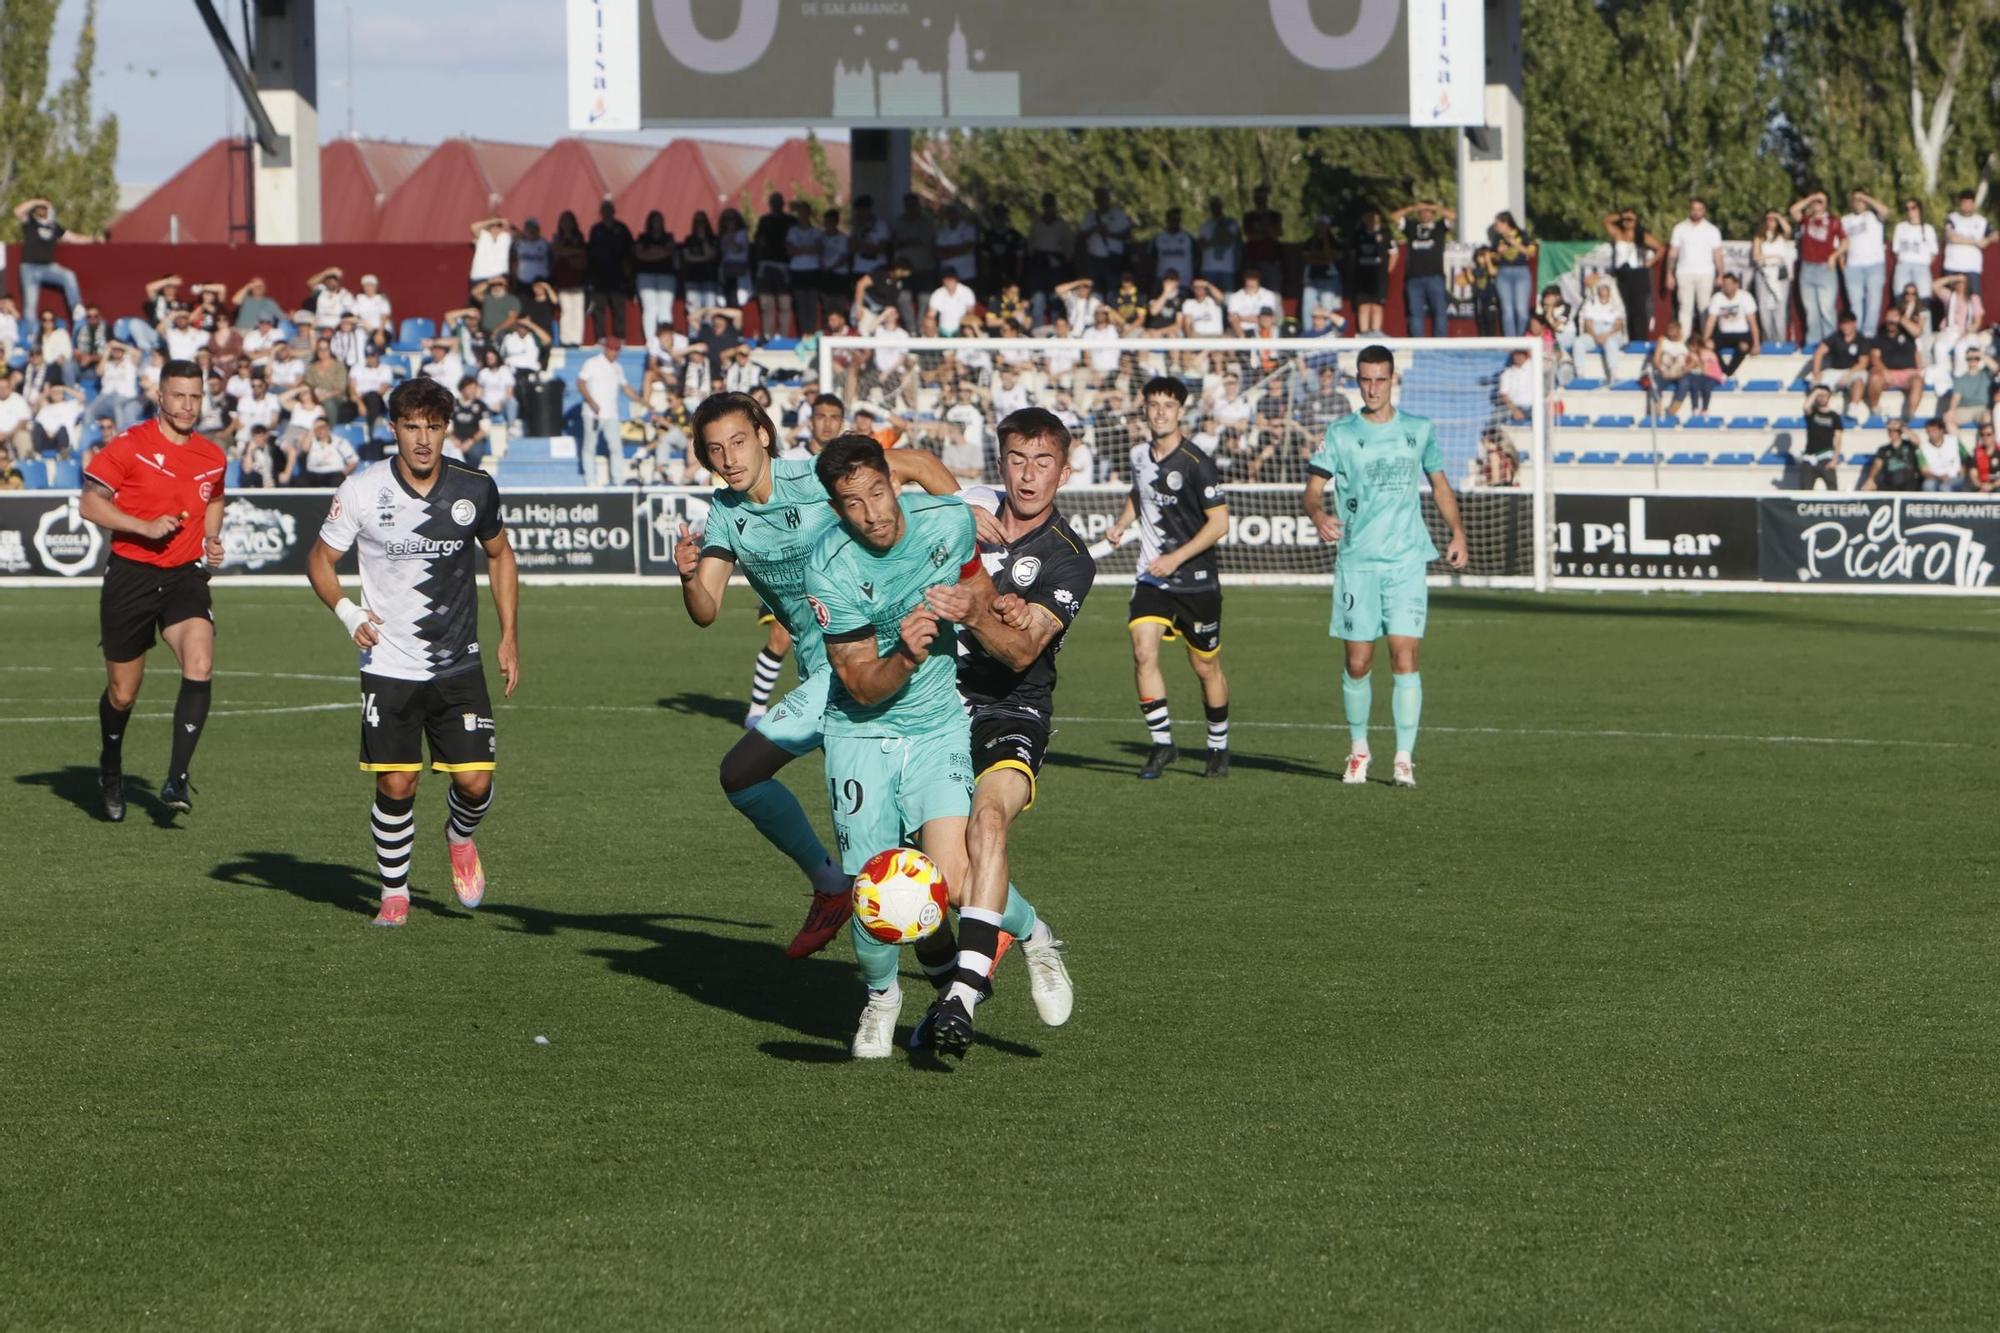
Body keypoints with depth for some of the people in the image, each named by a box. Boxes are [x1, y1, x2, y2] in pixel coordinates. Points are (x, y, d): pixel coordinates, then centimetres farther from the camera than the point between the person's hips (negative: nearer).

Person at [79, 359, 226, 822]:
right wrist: (145, 526, -21)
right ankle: (110, 769, 37)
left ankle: (177, 779, -18)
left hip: (185, 576, 2)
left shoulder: (212, 457, 7)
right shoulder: (129, 446, -7)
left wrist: (212, 540, 8)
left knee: (200, 666, -24)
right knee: (122, 692, 7)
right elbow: (90, 504, -9)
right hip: (131, 576, -2)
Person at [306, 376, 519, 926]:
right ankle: (394, 892, 17)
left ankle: (460, 838, 28)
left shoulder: (475, 488, -3)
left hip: (459, 666, 1)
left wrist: (509, 636, 10)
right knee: (395, 786, -4)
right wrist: (347, 612, -16)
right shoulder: (363, 490, -9)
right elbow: (320, 559, 3)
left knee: (475, 781, -7)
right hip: (389, 668, -1)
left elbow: (499, 554, 15)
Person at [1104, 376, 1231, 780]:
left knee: (1206, 668, 7)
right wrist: (1121, 523, 7)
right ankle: (1161, 743, -4)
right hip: (1151, 579, 4)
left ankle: (1218, 747, 27)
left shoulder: (1196, 464, -15)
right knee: (1143, 653, -15)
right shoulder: (1139, 455, 4)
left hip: (1196, 580, -4)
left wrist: (1176, 557, -20)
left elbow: (1219, 522, -14)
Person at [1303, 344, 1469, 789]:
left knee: (1405, 656, -10)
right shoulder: (1341, 434, 2)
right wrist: (1318, 515, -25)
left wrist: (1457, 532, 11)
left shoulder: (1419, 431, 8)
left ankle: (1404, 759, -8)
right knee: (1358, 663, 2)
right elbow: (1313, 489, -4)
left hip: (1406, 562, 0)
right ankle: (1358, 750, 21)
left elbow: (1439, 484, 20)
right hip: (1356, 563, 0)